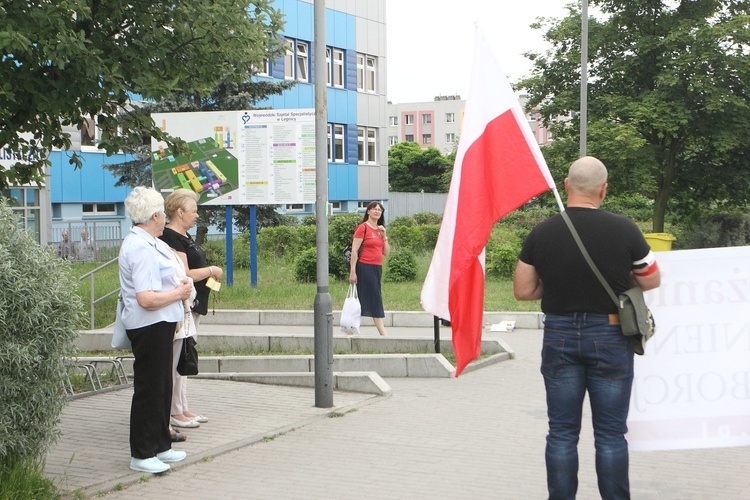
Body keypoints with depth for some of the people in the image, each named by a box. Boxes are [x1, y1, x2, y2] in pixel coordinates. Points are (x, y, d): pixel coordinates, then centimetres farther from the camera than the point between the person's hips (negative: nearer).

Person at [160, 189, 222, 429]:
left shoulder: (184, 236, 16)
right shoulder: (171, 238, -17)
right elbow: (185, 275, -22)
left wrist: (209, 275, 11)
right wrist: (211, 270, -10)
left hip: (193, 305, 11)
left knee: (183, 358, 14)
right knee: (177, 359, -5)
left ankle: (183, 409, 21)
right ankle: (175, 413, 1)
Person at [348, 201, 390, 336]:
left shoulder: (380, 230, 16)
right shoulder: (363, 228, -7)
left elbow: (386, 252, 14)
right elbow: (354, 251, -11)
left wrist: (384, 236, 1)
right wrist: (352, 272, -16)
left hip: (377, 268, 8)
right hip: (365, 267, -8)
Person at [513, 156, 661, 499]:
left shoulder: (541, 233, -5)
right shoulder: (624, 230, -10)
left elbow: (522, 291, 1)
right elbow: (651, 281, 0)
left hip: (559, 337, 2)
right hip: (609, 336, -2)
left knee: (562, 432, 9)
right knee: (610, 433, 6)